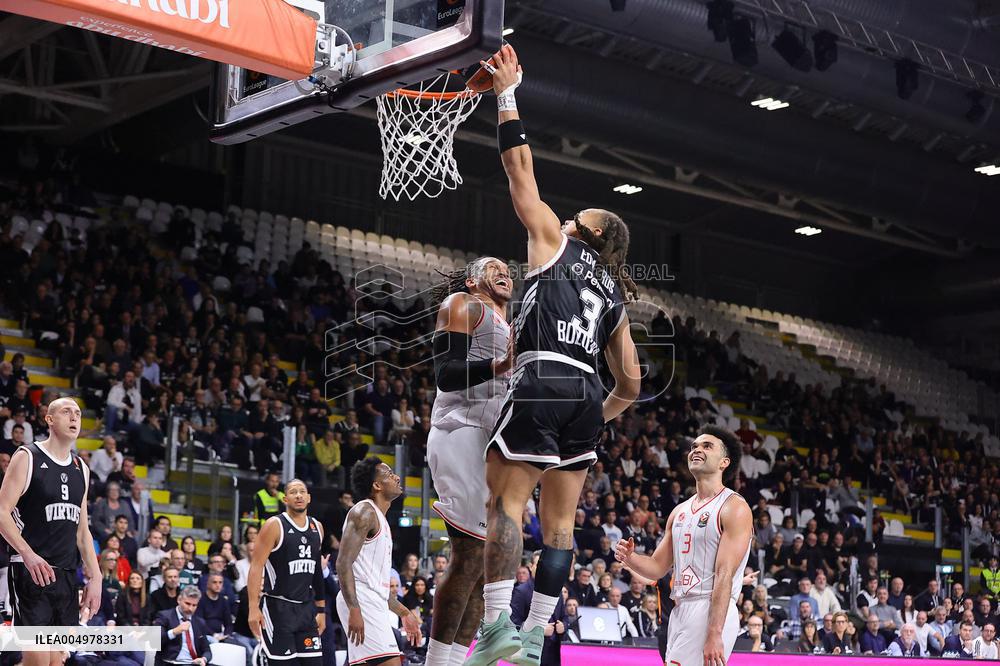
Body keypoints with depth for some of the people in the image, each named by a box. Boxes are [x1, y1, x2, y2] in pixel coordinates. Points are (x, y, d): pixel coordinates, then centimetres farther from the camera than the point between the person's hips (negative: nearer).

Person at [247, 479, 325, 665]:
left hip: (307, 608, 6)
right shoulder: (274, 525, -8)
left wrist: (321, 609, 16)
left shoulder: (317, 528, 11)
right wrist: (254, 608, -20)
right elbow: (256, 567, -12)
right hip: (278, 607, -6)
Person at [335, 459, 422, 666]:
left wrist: (404, 612, 28)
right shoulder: (364, 511, -6)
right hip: (361, 602, -10)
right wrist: (354, 609, -26)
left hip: (373, 603, 10)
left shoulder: (380, 519, 24)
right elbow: (343, 563, -17)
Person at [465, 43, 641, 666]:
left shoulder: (555, 240, 13)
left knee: (506, 499, -9)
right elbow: (631, 385, 21)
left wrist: (507, 96, 17)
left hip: (543, 382, -6)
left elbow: (521, 171, 12)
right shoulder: (614, 294, 25)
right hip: (588, 393, 6)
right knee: (561, 518, 7)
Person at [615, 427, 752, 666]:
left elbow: (724, 575, -16)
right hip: (680, 610, 8)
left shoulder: (734, 507, -7)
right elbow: (658, 567, 21)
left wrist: (714, 635, -22)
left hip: (712, 611, -8)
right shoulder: (680, 511, 17)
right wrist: (630, 558, -2)